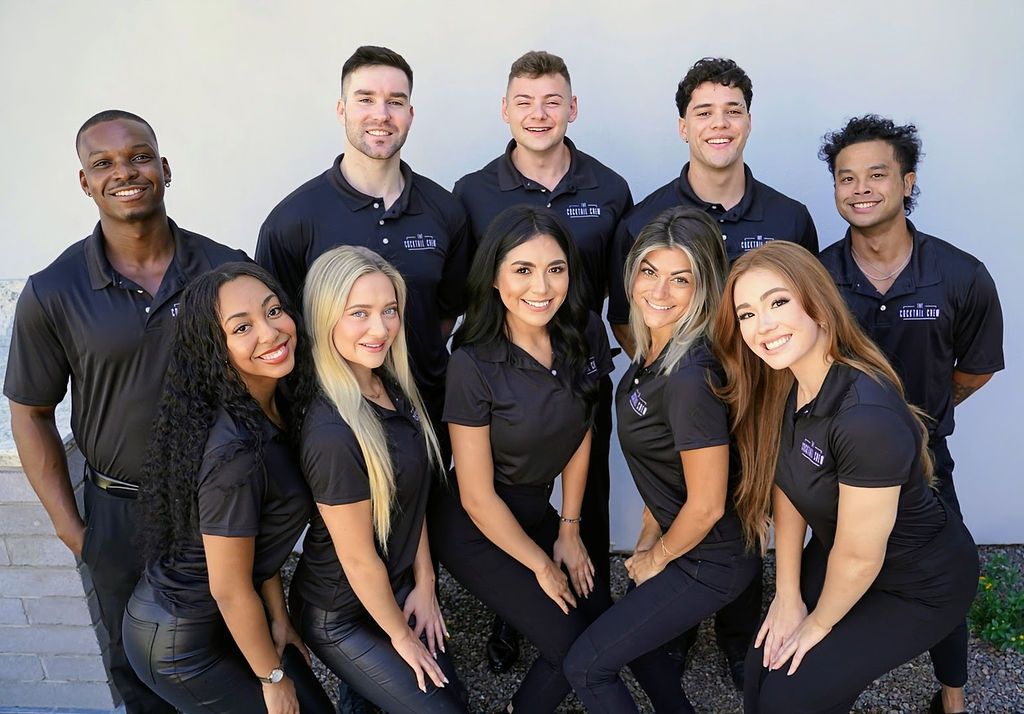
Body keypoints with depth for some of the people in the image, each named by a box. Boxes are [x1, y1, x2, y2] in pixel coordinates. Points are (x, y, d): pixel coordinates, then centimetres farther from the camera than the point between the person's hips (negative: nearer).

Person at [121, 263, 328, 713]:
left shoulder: (272, 407, -5)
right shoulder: (233, 452, -33)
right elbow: (229, 590, -23)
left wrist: (278, 618, 4)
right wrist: (273, 677, -9)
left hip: (214, 621, 8)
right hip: (180, 646, -7)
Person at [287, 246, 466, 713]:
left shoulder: (392, 386, -8)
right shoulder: (333, 434, -33)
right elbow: (357, 558, -22)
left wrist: (424, 586, 1)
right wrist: (401, 636, -8)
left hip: (398, 585, 7)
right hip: (343, 615, -7)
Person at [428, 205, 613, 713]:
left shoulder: (586, 334, -10)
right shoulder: (474, 365, -26)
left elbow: (580, 435, 3)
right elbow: (477, 497, -18)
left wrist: (569, 530, 5)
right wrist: (542, 566, -8)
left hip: (537, 509, 6)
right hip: (474, 529, -5)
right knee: (574, 644, -7)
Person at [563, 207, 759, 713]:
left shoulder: (691, 376, -32)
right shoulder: (652, 351, -4)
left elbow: (706, 505, -25)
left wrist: (656, 558, -9)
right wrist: (648, 538, 9)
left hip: (711, 560, -9)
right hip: (675, 540, 9)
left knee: (585, 666, 2)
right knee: (630, 637, 28)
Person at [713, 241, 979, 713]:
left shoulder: (866, 418, -38)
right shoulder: (779, 384, -13)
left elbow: (860, 557, -26)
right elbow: (787, 495, -4)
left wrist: (819, 623, -9)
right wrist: (788, 597, -1)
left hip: (920, 586, -6)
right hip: (835, 554, 6)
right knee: (762, 666, 3)